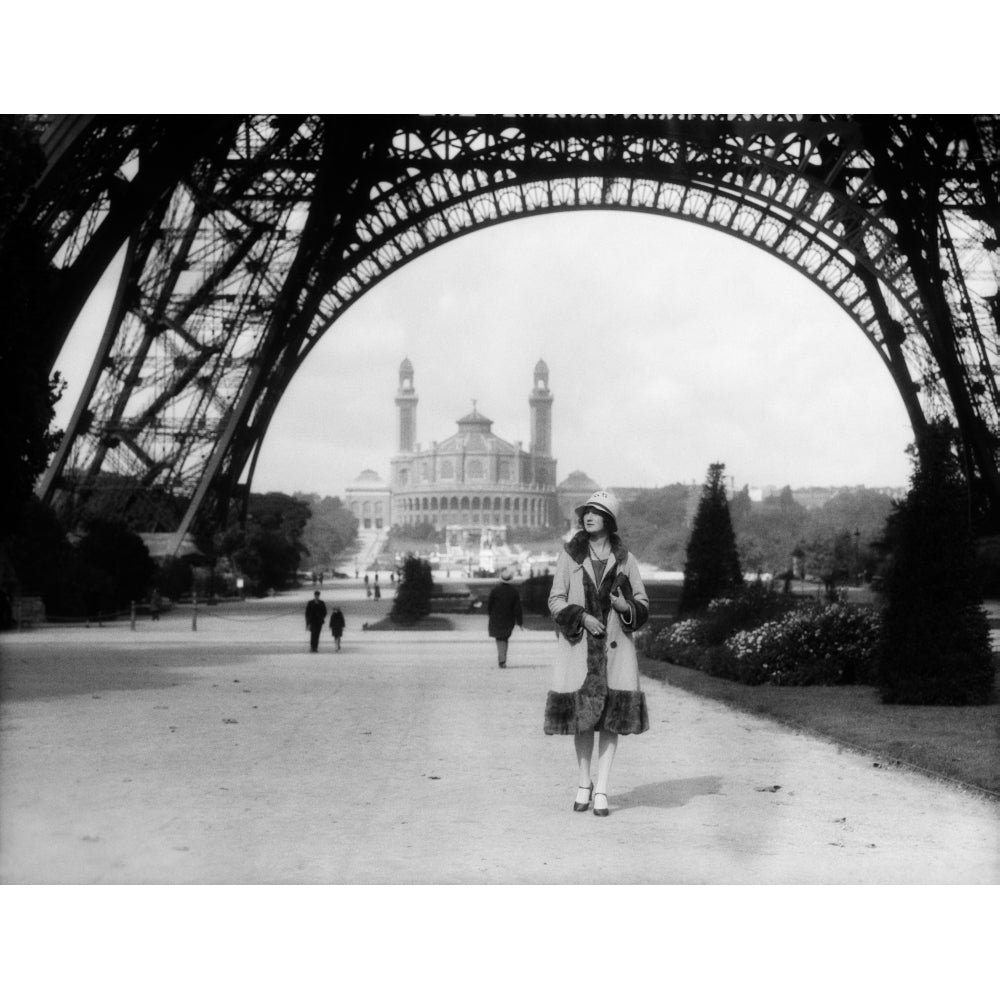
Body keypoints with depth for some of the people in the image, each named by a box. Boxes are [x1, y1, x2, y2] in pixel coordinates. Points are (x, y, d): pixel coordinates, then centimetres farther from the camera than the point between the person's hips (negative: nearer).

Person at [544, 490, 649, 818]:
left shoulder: (624, 559, 6)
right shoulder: (569, 555, 5)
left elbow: (643, 603, 11)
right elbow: (555, 600, 4)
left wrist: (626, 607, -11)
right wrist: (582, 617, -12)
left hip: (615, 645, 0)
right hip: (578, 643, 0)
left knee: (612, 715, -4)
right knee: (581, 715, 3)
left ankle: (601, 790, 1)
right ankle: (584, 784, 20)